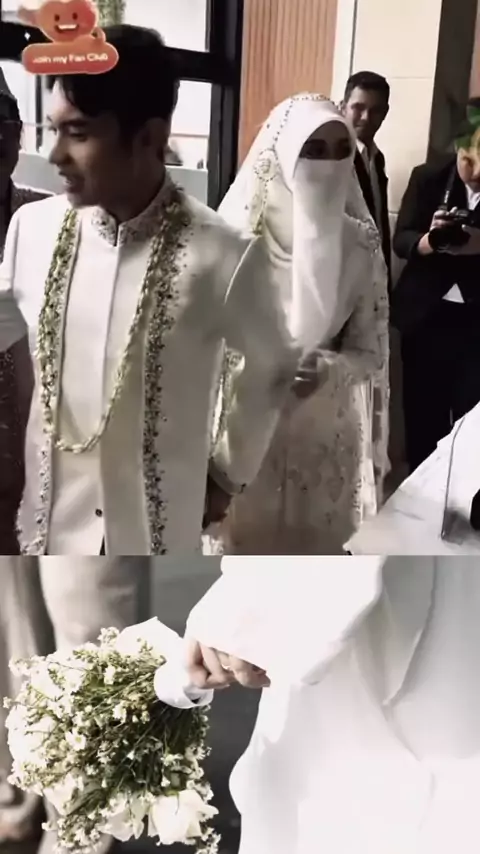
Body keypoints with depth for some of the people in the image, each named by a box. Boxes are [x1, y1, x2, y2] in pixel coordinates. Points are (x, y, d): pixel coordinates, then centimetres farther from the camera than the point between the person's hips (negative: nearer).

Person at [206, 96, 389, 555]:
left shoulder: (360, 245, -4)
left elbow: (371, 353, 0)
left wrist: (329, 369, -20)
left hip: (324, 434, 2)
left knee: (315, 543, 13)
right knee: (241, 544, 10)